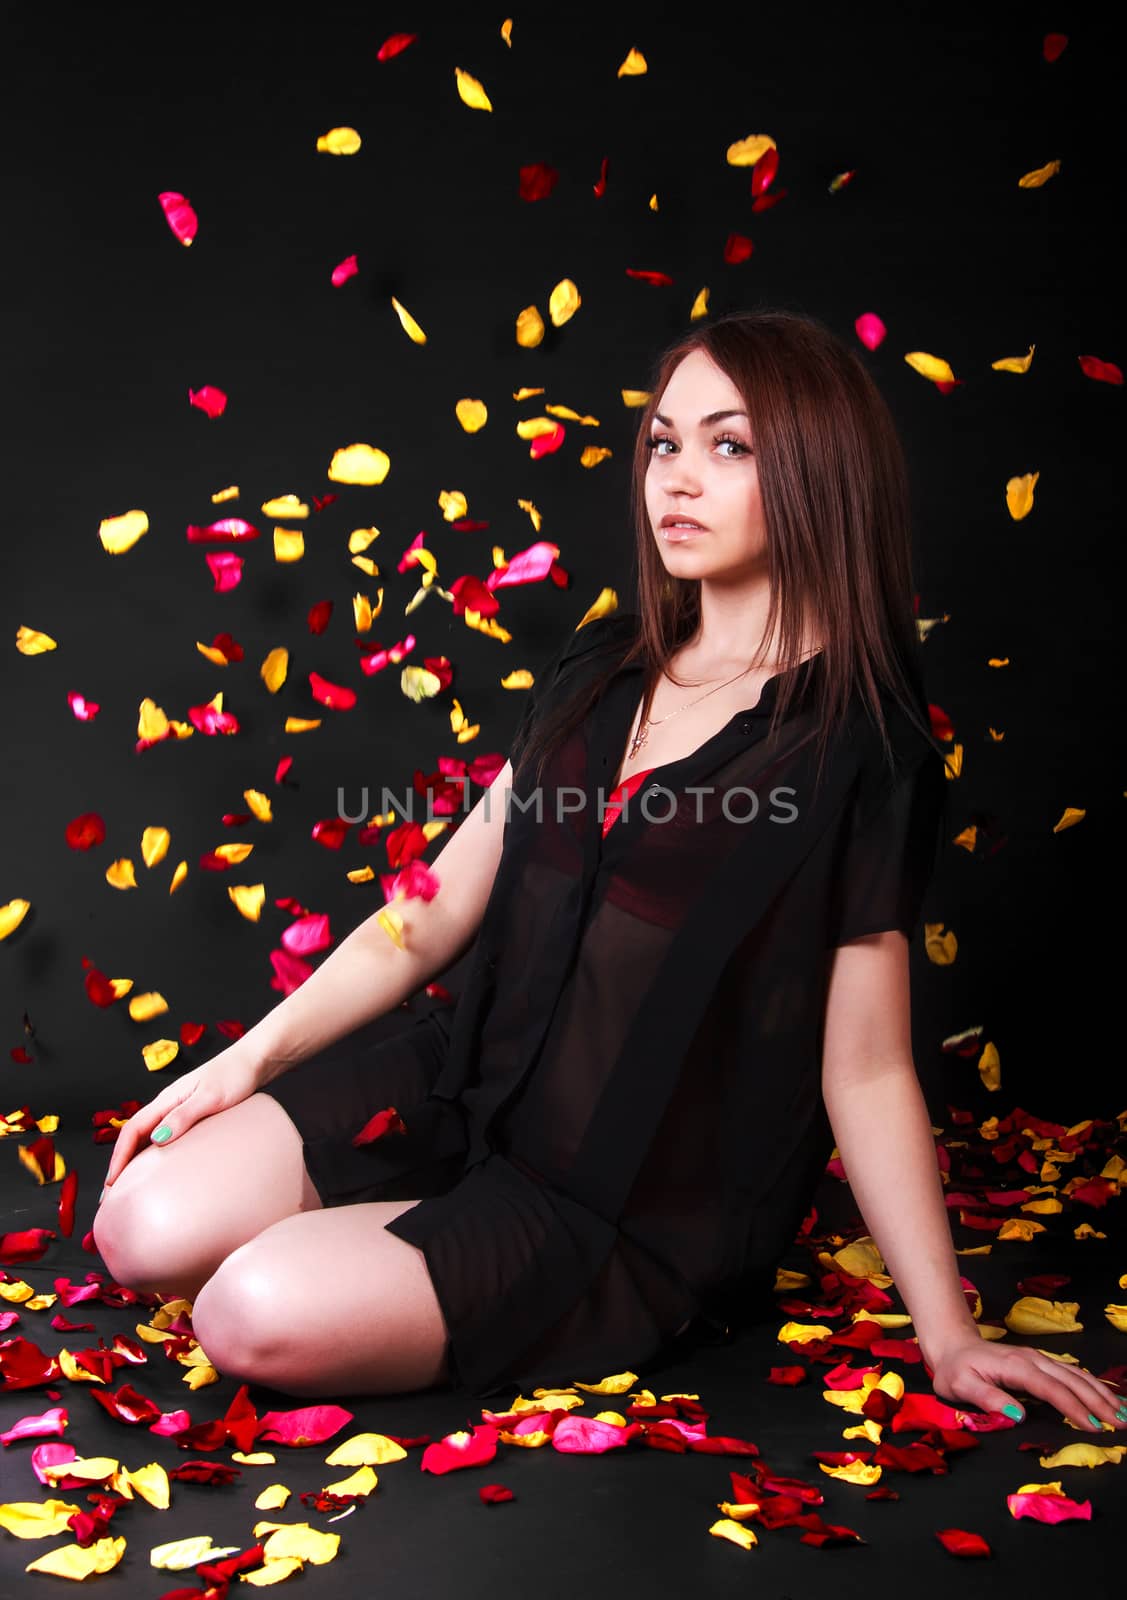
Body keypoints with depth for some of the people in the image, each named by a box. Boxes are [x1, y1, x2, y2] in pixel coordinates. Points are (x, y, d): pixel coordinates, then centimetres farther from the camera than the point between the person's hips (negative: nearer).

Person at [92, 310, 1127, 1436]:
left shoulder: (861, 751, -12)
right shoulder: (598, 673, 6)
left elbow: (866, 1068, -9)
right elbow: (438, 909, 7)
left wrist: (949, 1335, -10)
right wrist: (251, 1056, 1)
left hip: (646, 1216, -5)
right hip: (465, 1090, 6)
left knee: (265, 1318, -23)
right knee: (149, 1229, -11)